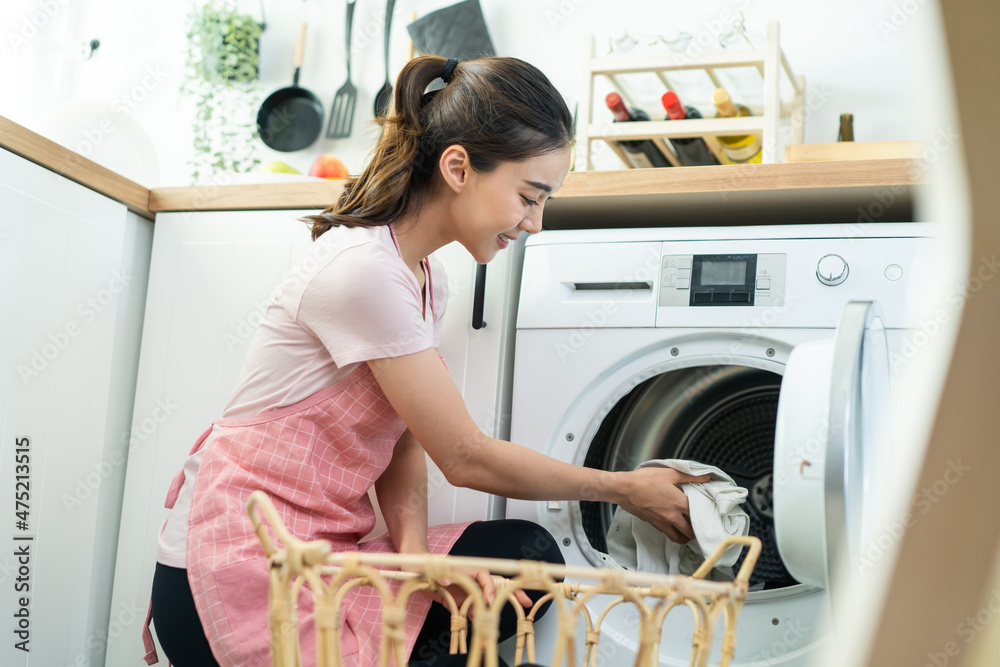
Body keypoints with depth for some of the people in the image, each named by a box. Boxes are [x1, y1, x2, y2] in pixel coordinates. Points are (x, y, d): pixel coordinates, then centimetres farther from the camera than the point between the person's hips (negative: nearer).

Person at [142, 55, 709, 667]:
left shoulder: (427, 277, 9)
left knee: (525, 557, -11)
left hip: (314, 544, 8)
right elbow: (465, 458, -15)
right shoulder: (363, 271, -21)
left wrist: (412, 546, -14)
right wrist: (624, 489, -5)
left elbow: (405, 445, 6)